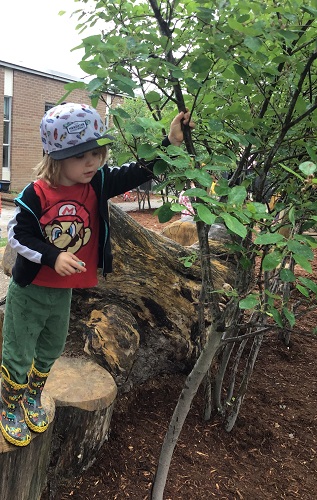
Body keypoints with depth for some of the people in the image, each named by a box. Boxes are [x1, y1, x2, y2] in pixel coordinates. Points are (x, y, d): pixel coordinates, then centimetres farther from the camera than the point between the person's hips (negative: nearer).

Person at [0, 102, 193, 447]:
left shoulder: (99, 183, -9)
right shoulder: (36, 194, -21)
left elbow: (138, 171, -11)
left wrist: (171, 142, -21)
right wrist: (54, 257, -28)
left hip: (63, 292, 5)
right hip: (29, 291, -5)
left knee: (49, 351, 23)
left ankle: (32, 398, 49)